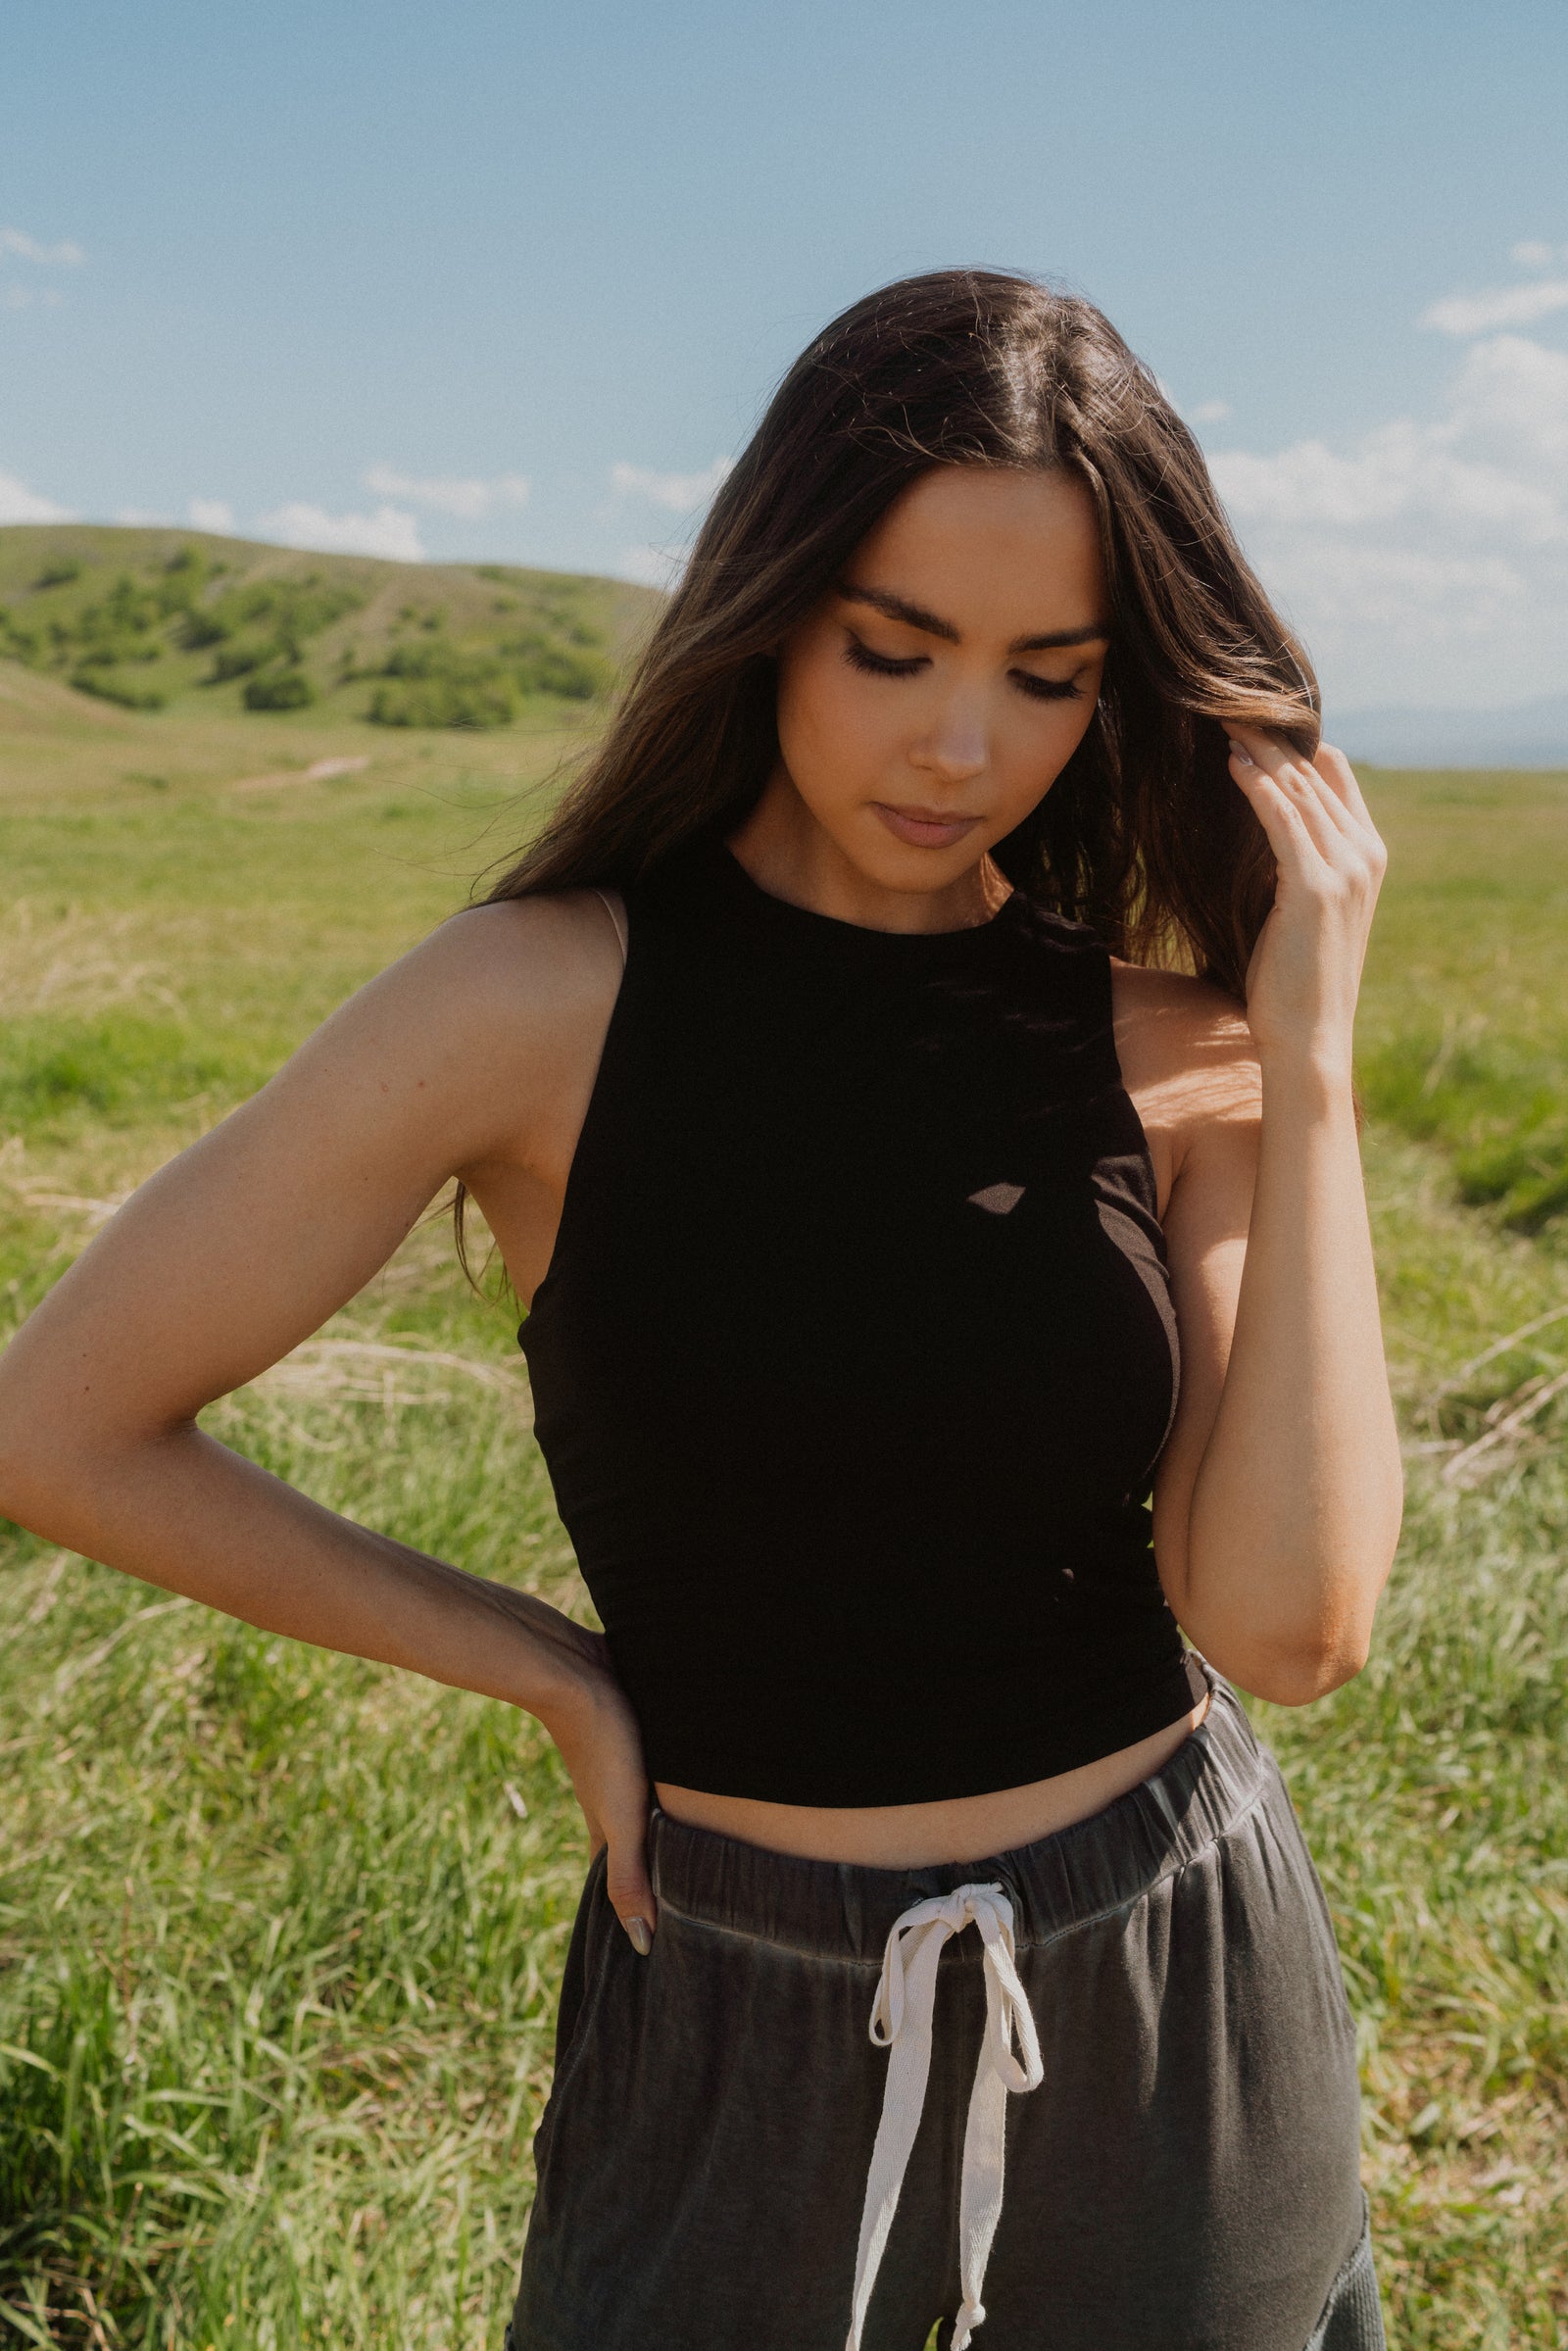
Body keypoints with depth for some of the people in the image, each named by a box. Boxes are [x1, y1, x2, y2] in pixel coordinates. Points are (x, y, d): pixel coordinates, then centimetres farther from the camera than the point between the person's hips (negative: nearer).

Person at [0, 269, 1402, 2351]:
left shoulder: (1170, 1057, -8)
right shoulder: (544, 1006, -15)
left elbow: (1295, 1626, -17)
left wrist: (1311, 1063, -19)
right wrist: (548, 1669, -6)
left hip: (1173, 1999, 2)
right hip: (748, 2018, -2)